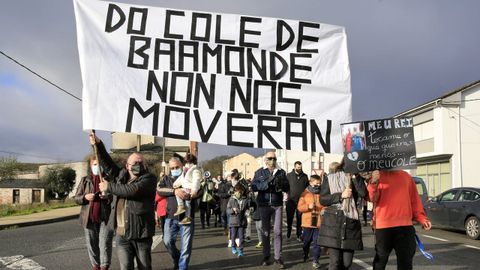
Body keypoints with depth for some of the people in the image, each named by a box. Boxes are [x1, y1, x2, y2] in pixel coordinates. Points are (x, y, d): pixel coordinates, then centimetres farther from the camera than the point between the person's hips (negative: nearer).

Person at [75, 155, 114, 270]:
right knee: (92, 244, 10)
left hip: (105, 217, -3)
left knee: (105, 244, -5)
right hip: (90, 218, 3)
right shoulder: (85, 180, 9)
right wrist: (85, 197, -10)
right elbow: (76, 198, 10)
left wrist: (109, 197, -19)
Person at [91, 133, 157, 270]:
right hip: (121, 233, 4)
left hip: (141, 233, -4)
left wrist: (109, 187, -10)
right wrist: (98, 145, 0)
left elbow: (133, 191, -20)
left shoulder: (149, 178, -7)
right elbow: (107, 164, 11)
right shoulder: (121, 176, 11)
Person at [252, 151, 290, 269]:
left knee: (277, 232, -1)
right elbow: (254, 187, -8)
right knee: (265, 232, 8)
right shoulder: (259, 172, 4)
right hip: (264, 205, 0)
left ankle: (278, 258, 5)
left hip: (277, 205, 0)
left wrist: (281, 185, -16)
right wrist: (267, 182, -20)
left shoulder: (281, 172, 7)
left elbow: (287, 188, 6)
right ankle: (266, 257, 17)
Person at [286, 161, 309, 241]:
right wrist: (286, 196, -4)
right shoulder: (289, 175, 5)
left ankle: (299, 235, 12)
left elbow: (307, 188, 14)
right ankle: (288, 234, 17)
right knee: (289, 218, 5)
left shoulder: (305, 176, 10)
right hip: (291, 200, -1)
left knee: (300, 219, 4)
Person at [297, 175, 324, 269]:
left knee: (317, 242, -1)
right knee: (306, 241, 16)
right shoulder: (305, 193, -1)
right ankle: (304, 256, 36)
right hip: (307, 222, 0)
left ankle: (315, 260, 7)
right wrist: (308, 207, -20)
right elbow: (300, 207, -4)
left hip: (319, 223, 0)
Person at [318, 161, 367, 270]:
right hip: (333, 223, -3)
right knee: (335, 261, -5)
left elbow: (363, 193, -11)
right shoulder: (330, 179, 4)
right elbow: (322, 200, -3)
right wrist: (341, 195, -13)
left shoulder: (354, 178, 8)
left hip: (350, 222, 3)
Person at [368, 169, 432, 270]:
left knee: (405, 262, 9)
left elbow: (414, 200, 13)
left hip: (405, 226, 3)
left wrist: (422, 218, 3)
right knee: (380, 261, 8)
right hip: (383, 226, -3)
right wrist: (374, 183, -27)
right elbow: (373, 198, -11)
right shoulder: (377, 176, 1)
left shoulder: (406, 176, 10)